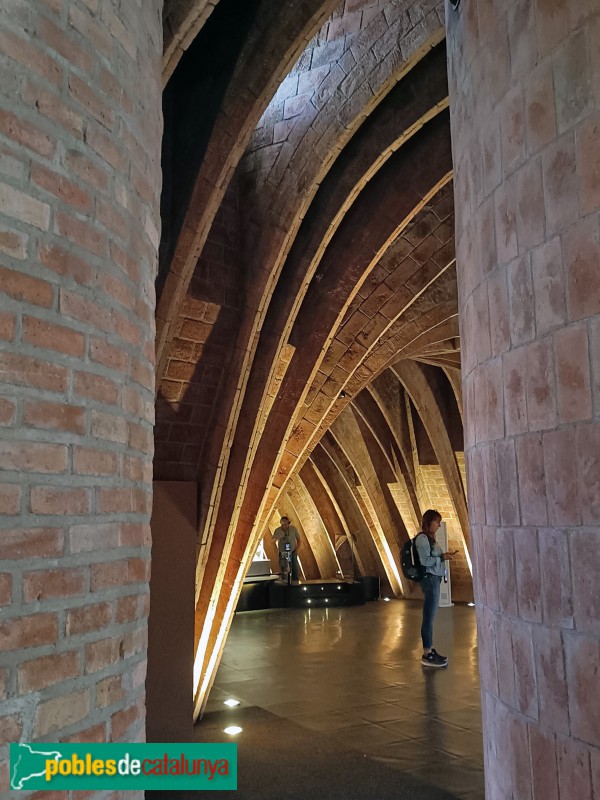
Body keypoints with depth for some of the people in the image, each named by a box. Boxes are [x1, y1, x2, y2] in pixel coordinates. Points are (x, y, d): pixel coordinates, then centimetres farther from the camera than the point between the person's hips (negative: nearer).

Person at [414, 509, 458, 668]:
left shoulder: (429, 538, 16)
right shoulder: (422, 538, -13)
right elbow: (424, 561, -19)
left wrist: (444, 555, 6)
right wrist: (442, 557, -15)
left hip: (434, 579, 10)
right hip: (429, 579, -10)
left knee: (430, 616, 12)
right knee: (429, 617, -7)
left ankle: (430, 650, 18)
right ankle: (427, 655, -4)